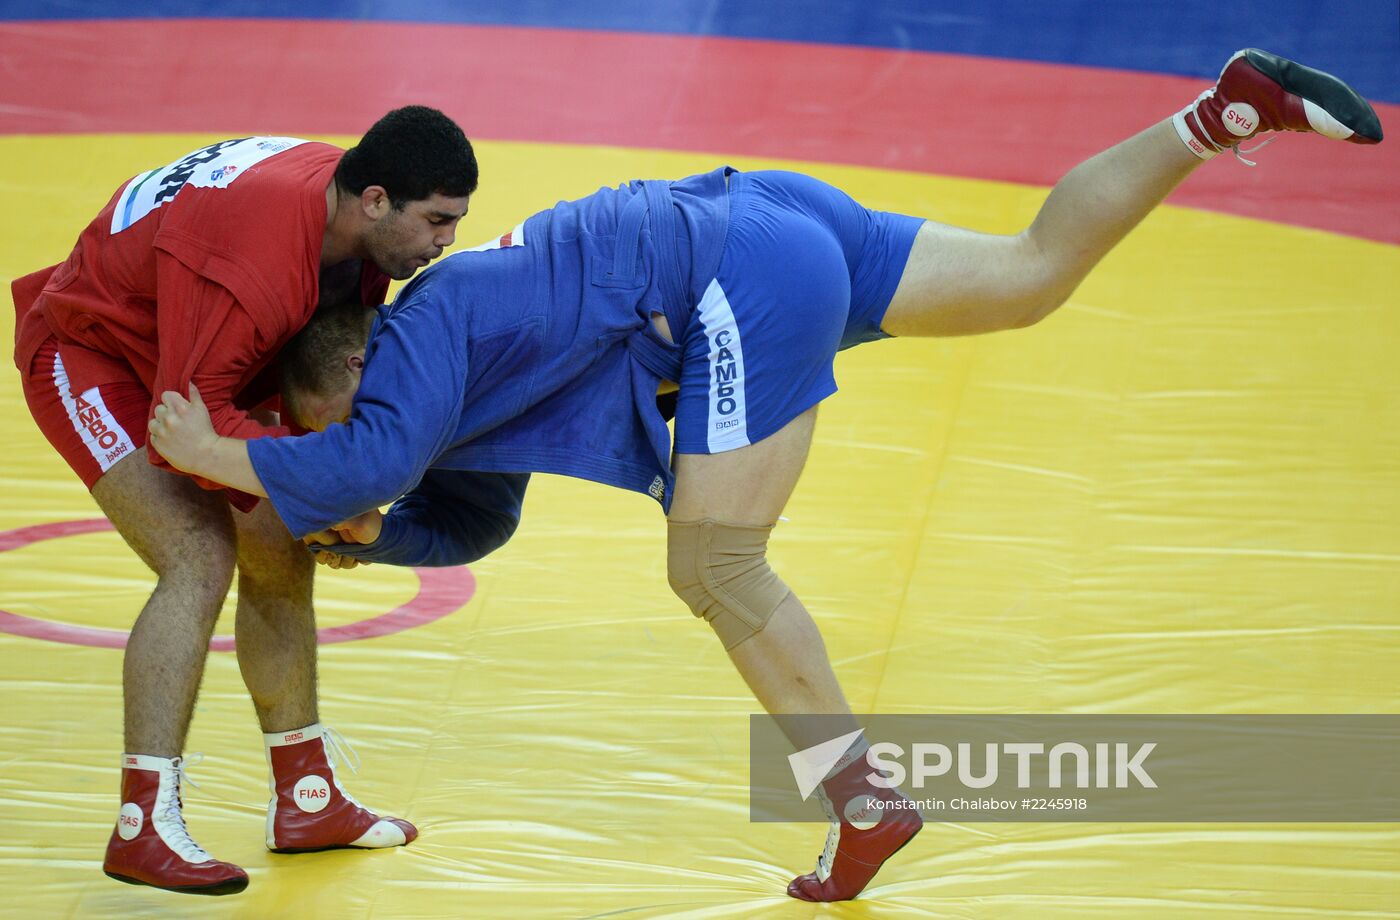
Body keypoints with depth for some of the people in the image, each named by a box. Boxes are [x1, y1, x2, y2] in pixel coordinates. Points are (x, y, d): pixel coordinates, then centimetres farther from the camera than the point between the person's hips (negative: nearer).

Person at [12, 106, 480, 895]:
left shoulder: (356, 226, -11)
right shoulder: (252, 260, -39)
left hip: (196, 366, 9)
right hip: (88, 358, -9)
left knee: (281, 558, 9)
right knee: (200, 559, -24)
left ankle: (306, 801, 22)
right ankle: (144, 827, -23)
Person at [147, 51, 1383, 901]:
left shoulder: (423, 335, -8)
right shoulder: (467, 381, 19)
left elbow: (367, 467, -25)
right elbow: (461, 522, 28)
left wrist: (223, 457, -12)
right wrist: (359, 531, 13)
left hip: (742, 285, -10)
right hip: (763, 220, 10)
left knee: (716, 569, -5)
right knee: (1036, 275, 13)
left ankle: (865, 796, 0)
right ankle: (1227, 111, 9)